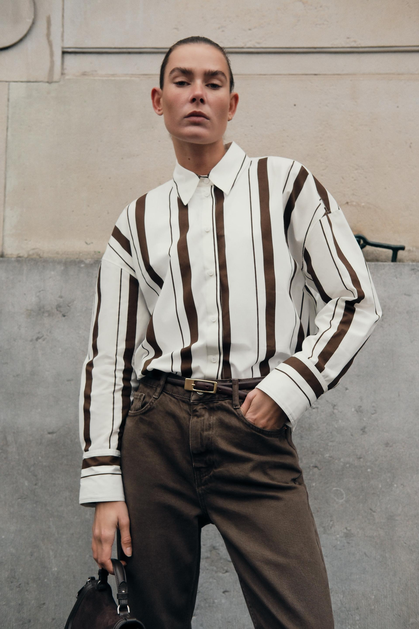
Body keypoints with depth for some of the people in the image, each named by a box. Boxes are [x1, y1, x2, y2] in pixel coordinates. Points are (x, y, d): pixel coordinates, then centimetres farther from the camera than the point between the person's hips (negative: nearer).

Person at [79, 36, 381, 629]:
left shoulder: (285, 185, 9)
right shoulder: (137, 223, 13)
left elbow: (356, 301, 6)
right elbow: (108, 357, 11)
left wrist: (287, 387, -6)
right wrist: (105, 487, 3)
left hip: (256, 431, -2)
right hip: (155, 430, 2)